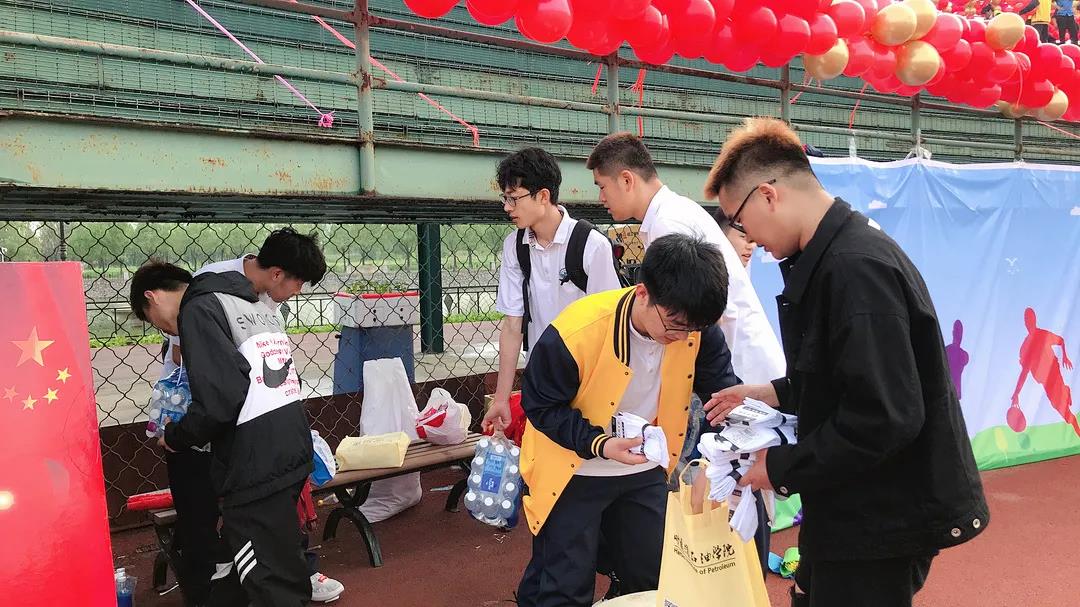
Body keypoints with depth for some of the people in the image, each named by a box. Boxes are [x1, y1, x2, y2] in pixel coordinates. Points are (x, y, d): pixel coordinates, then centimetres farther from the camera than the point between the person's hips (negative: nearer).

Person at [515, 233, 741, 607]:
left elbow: (724, 387, -9)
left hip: (644, 471, 5)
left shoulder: (695, 328, -18)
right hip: (574, 473, -4)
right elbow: (542, 406, -19)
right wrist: (599, 444, -32)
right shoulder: (576, 332, -31)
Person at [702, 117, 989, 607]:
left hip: (883, 521, -9)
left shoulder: (856, 268, -25)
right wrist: (770, 394, 12)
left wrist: (781, 467, -19)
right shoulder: (831, 256, 7)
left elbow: (885, 419, -29)